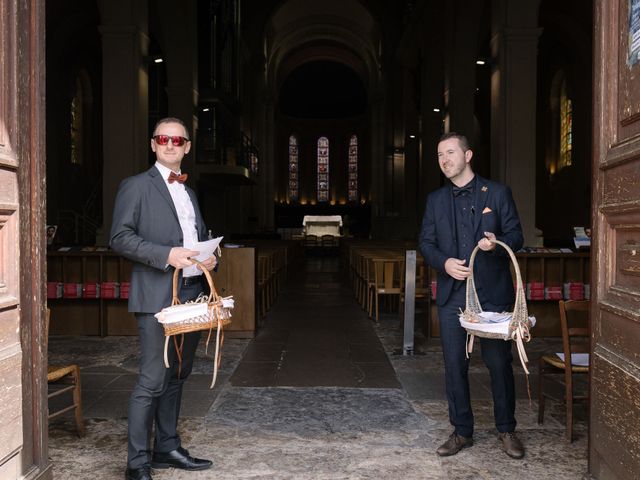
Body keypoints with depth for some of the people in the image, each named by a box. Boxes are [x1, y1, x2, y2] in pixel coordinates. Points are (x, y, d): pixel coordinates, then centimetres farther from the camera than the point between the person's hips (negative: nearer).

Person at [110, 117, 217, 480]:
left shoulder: (189, 192, 21)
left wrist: (210, 258, 5)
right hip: (158, 296, -7)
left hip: (193, 293, 7)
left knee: (177, 376, 14)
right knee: (152, 380, -7)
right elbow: (120, 237, -10)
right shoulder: (136, 186, -1)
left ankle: (167, 448, 26)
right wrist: (167, 254, -20)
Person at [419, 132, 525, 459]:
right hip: (452, 294, 3)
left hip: (492, 292, -2)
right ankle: (461, 432, 21)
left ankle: (506, 430, 24)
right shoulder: (435, 200, 12)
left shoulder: (497, 193, 3)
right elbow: (426, 242, 9)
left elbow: (516, 235, 2)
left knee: (499, 363, 5)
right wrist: (444, 262, -11)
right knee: (454, 365, 7)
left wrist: (497, 243, -20)